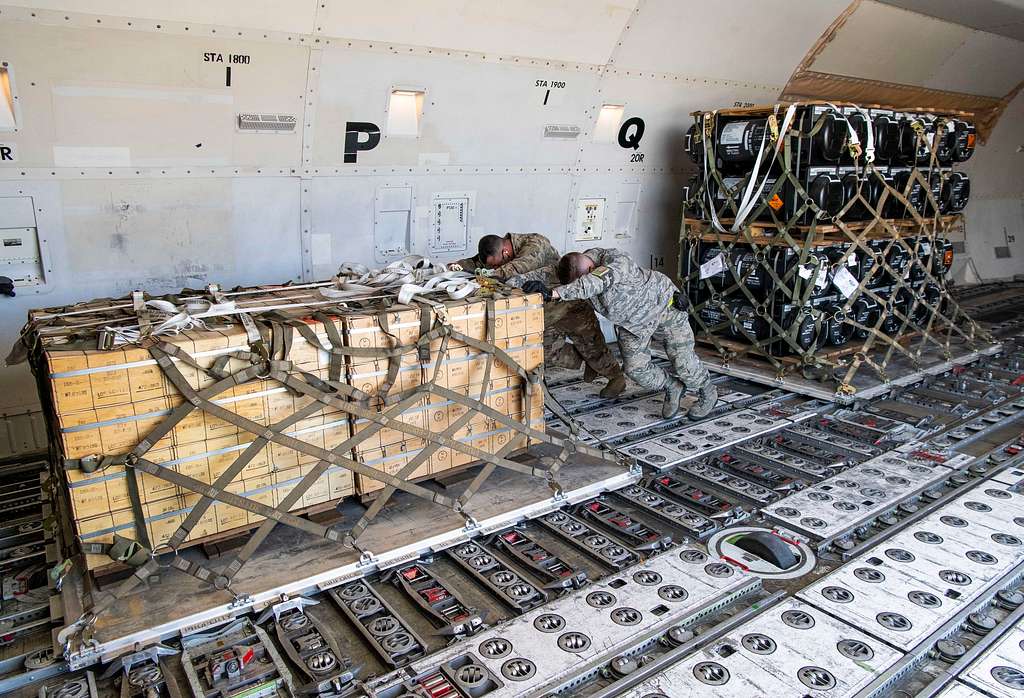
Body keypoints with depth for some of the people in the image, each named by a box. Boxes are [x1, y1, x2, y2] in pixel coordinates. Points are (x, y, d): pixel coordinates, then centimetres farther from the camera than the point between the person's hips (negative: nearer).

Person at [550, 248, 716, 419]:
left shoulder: (617, 261, -41)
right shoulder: (580, 267, -19)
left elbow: (593, 284, -58)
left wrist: (555, 292, -67)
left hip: (662, 302, -6)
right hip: (631, 322, 6)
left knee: (681, 359, 1)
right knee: (635, 367, -6)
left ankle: (708, 394, 31)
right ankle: (672, 388, 23)